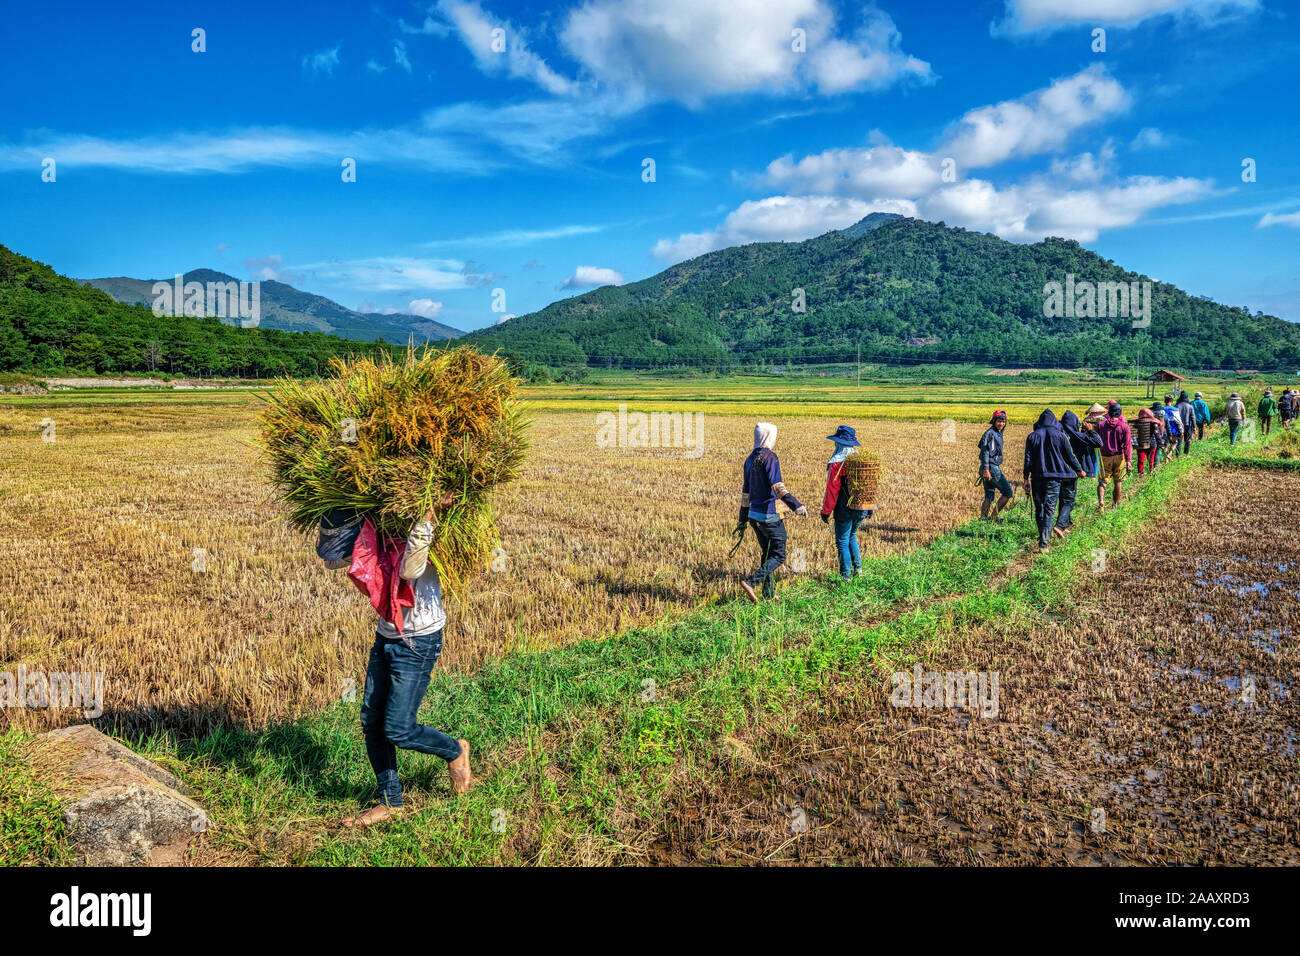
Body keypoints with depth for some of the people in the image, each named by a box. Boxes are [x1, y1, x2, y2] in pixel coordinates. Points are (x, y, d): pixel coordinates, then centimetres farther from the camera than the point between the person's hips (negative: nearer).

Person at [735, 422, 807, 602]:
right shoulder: (769, 457, -12)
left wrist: (743, 520, 22)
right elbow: (777, 486, -24)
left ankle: (769, 593, 17)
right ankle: (750, 582, -17)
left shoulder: (750, 459, 14)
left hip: (753, 515, 8)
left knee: (768, 554, 17)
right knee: (778, 556, -2)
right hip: (769, 515, -8)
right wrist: (796, 506, -31)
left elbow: (746, 492, 18)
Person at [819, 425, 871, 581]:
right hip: (862, 509, 6)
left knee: (842, 541, 5)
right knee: (852, 536, 25)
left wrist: (826, 511, -7)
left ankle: (845, 575, 8)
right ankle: (857, 567, 24)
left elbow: (832, 490, -16)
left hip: (845, 510, -6)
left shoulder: (836, 463, -16)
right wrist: (869, 507, 19)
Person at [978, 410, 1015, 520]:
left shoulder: (998, 433, 17)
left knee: (988, 497, 8)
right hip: (991, 468, -9)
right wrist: (986, 469, -25)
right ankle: (994, 515, -1)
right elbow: (985, 451, -19)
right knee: (1008, 493, -4)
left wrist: (999, 467, 26)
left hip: (994, 467, 9)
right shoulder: (990, 433, -12)